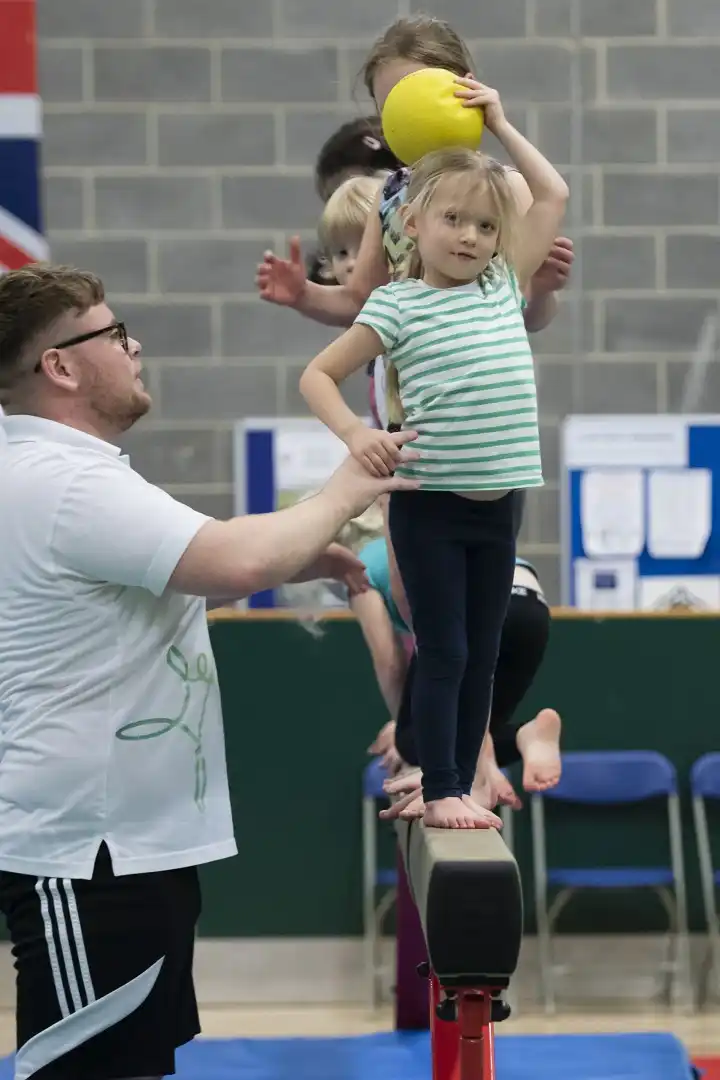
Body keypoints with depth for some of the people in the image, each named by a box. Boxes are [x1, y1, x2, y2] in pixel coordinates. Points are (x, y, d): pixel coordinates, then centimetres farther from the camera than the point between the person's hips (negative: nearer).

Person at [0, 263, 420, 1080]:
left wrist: (295, 562, 11)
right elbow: (238, 560, -30)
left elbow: (189, 572, 27)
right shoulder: (66, 484, -21)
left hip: (130, 841, 11)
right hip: (89, 855, -11)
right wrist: (341, 495, -13)